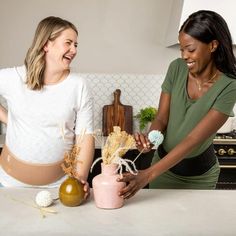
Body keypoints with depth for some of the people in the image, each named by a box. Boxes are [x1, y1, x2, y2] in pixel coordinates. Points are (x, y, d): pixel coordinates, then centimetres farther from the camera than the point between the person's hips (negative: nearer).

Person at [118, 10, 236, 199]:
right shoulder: (177, 68, -12)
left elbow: (194, 139, -29)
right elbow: (161, 118, -9)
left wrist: (148, 174, -35)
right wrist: (150, 138, -32)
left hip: (199, 176, -2)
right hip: (164, 162, 3)